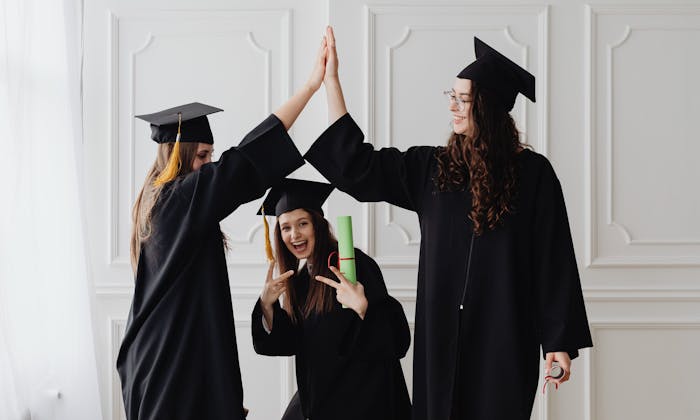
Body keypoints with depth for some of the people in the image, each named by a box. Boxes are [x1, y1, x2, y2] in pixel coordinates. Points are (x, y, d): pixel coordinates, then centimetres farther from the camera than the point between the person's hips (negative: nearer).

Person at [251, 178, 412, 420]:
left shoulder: (353, 263, -15)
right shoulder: (300, 279, 8)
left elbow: (395, 337, -20)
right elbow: (290, 342, 5)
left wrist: (362, 308, -37)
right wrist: (266, 306, -8)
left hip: (362, 398, -7)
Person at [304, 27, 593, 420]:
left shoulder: (532, 173, -5)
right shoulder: (430, 169, 6)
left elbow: (554, 260, -6)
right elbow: (358, 165, 5)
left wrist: (561, 341, -9)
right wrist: (331, 80, 3)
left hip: (505, 338, -3)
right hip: (441, 336, 4)